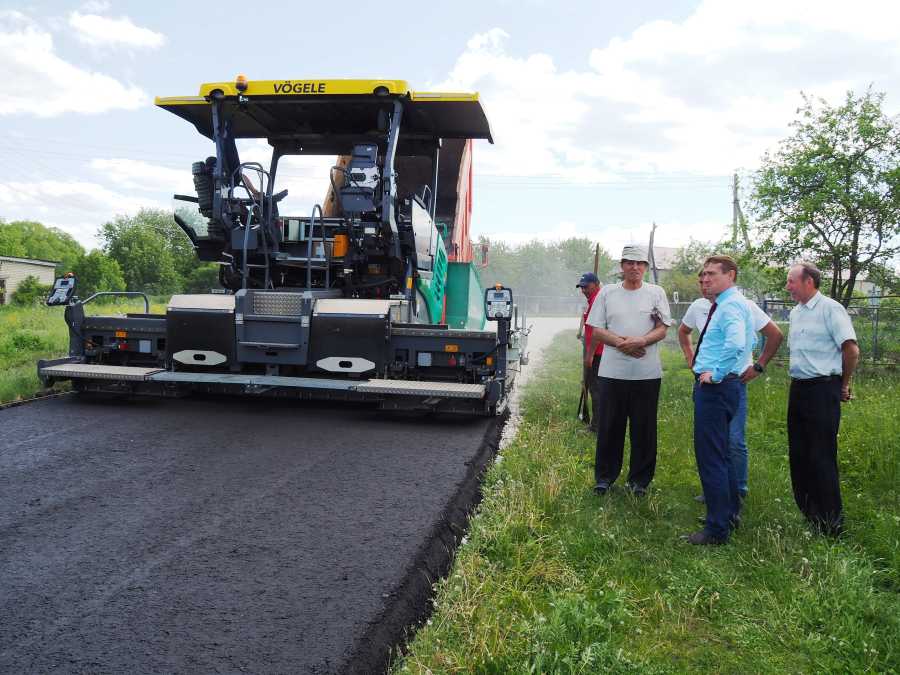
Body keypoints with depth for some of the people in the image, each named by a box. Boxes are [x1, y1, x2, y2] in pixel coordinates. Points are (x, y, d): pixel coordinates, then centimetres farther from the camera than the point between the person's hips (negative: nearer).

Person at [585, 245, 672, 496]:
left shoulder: (656, 293, 6)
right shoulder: (607, 292, 7)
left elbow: (662, 329, 1)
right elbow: (596, 331, 4)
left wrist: (640, 341, -18)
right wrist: (621, 343, -13)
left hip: (647, 373, 0)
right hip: (612, 371, 0)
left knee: (644, 428, 6)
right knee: (609, 427, 6)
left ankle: (639, 479, 19)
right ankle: (604, 476, 19)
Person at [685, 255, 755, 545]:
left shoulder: (730, 305, -16)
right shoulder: (728, 304, 15)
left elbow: (736, 343, -34)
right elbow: (750, 341, 29)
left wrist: (716, 373, -24)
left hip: (716, 387, -11)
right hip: (715, 387, 11)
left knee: (711, 458, -5)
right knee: (720, 455, 20)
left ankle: (717, 530, 3)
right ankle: (730, 514, 34)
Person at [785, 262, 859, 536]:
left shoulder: (830, 309, -12)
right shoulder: (795, 312, 13)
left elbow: (852, 350, -13)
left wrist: (843, 384, -2)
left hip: (823, 389, -8)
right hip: (798, 388, 8)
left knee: (822, 457, -5)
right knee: (798, 452, 12)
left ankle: (831, 524, 5)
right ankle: (806, 512, 25)